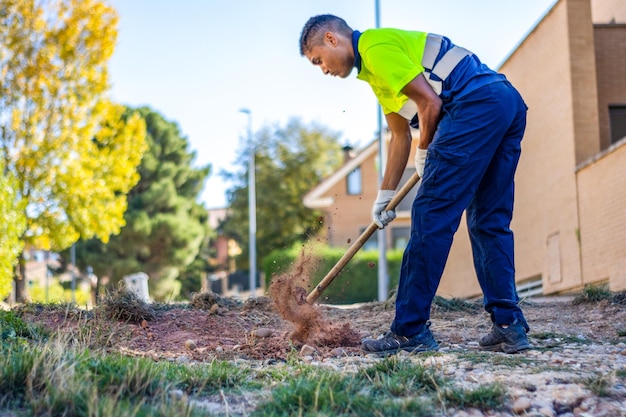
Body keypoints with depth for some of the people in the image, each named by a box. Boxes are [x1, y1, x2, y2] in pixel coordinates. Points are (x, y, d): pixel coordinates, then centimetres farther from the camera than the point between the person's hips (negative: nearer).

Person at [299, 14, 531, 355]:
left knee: (431, 217, -9)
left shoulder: (375, 47, -4)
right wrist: (385, 196, 33)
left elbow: (429, 103, -11)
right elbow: (400, 136, 32)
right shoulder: (375, 71, 27)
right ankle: (509, 326, 9)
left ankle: (410, 331, -6)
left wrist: (424, 153, 6)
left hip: (476, 104, -11)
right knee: (489, 222, 11)